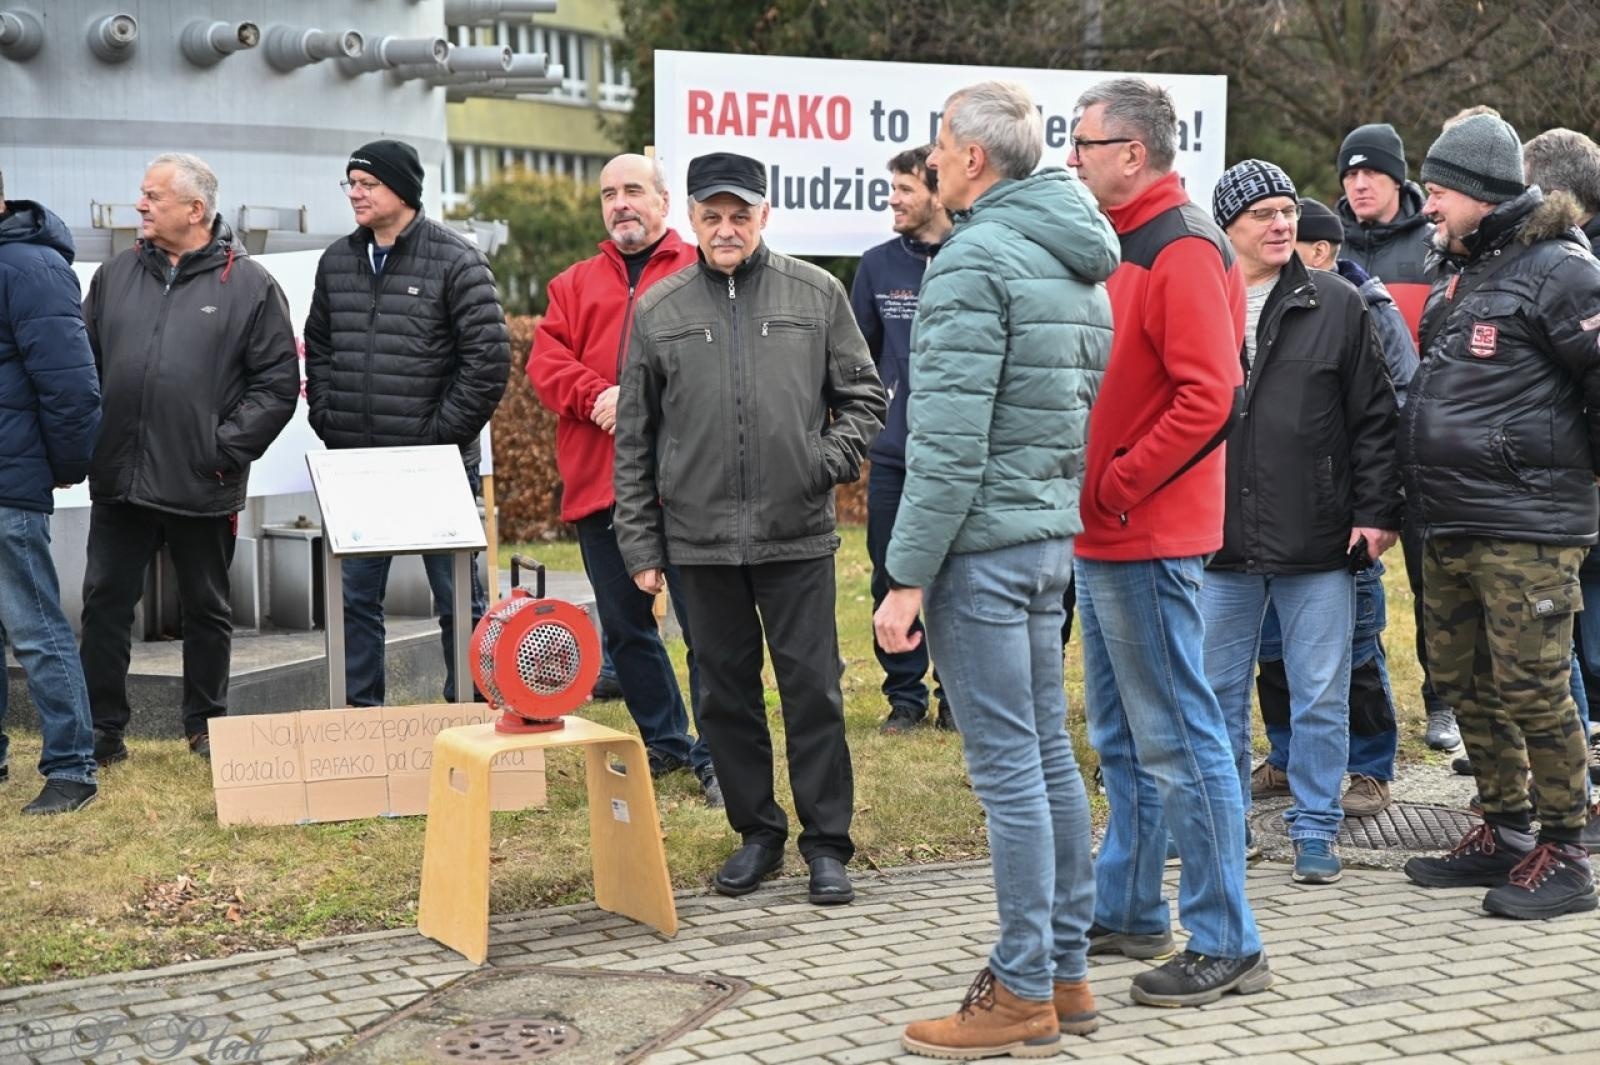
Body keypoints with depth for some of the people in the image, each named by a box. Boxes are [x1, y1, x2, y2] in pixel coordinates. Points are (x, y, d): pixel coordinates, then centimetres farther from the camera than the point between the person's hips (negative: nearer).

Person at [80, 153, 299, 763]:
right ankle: (102, 730, 14)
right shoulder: (115, 277, 9)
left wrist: (226, 447, -12)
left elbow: (278, 383, -5)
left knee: (206, 608, 11)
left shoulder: (249, 285, -3)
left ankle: (206, 727, 24)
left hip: (202, 486, -3)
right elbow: (85, 365, 12)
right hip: (118, 482, 3)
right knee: (105, 601, 4)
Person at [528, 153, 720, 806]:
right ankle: (664, 742, 26)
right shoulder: (574, 285, 18)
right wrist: (598, 397, -12)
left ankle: (718, 754, 3)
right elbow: (545, 361, 6)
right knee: (624, 626, 13)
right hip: (598, 483, 5)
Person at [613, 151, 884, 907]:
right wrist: (639, 545, 4)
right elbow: (634, 439, 8)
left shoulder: (816, 295, 3)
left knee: (813, 689, 1)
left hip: (798, 533, -1)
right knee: (726, 694, 9)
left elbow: (862, 395, 11)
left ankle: (826, 843, 11)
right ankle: (757, 833, 23)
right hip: (699, 539, 2)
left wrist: (837, 453, -9)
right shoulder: (659, 310, 5)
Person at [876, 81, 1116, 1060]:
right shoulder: (1079, 264, 15)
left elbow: (950, 439, -20)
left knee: (1008, 768, -4)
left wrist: (908, 576, -17)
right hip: (1054, 537, 9)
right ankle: (1067, 973, 20)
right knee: (1049, 756, 13)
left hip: (984, 541, -9)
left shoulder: (975, 261, -14)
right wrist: (1058, 517, 20)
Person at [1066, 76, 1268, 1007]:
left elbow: (1207, 397, -23)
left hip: (1149, 537, -10)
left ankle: (1227, 945, 1)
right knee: (1124, 738, 17)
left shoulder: (1183, 252, -15)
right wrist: (1097, 492, 9)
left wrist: (1116, 485, -19)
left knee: (1179, 738, -5)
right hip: (1105, 536, 10)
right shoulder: (1124, 244, 15)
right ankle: (1129, 912, 28)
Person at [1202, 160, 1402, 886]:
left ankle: (1315, 830, 16)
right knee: (1218, 695, 11)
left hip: (1319, 548, -1)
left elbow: (1375, 418, 2)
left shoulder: (1337, 305, 1)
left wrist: (1377, 513, -4)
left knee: (1321, 699, 4)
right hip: (1219, 545, 2)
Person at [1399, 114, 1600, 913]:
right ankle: (1505, 833, 26)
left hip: (1526, 530, -9)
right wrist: (1412, 496, 22)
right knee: (1465, 685, 14)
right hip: (1450, 529, 9)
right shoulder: (1457, 272, 17)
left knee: (1533, 691, -5)